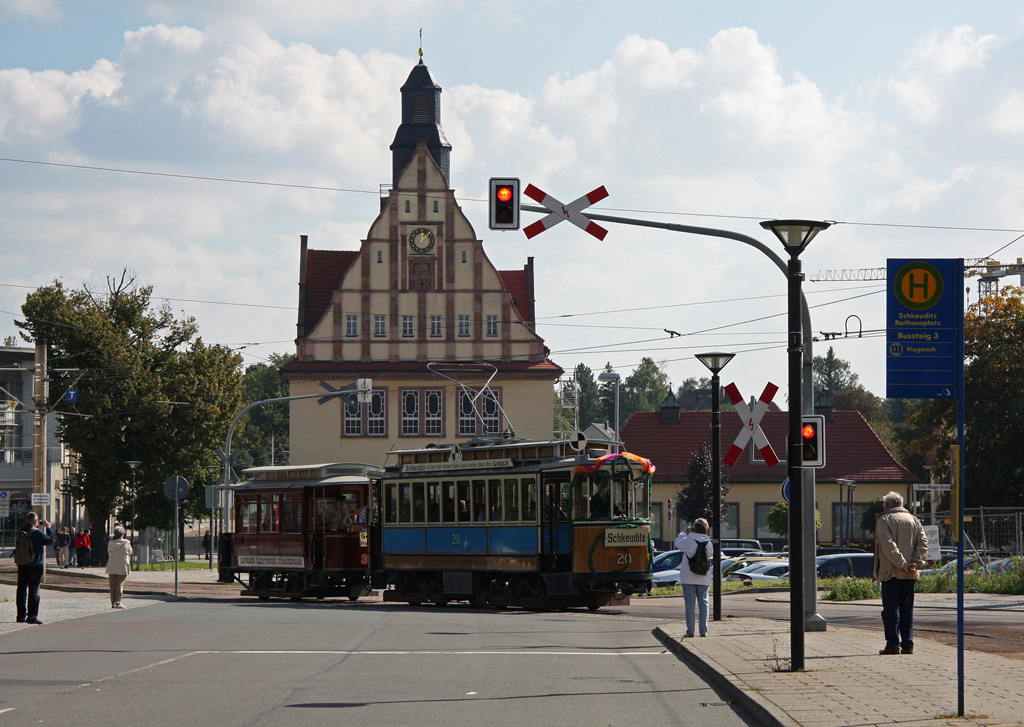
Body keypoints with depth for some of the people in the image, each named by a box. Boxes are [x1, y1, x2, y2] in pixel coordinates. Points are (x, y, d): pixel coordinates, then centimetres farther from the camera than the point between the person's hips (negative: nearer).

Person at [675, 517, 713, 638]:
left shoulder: (689, 541, -12)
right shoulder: (709, 543, -1)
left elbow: (678, 543, 3)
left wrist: (685, 533, 16)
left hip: (689, 578, -3)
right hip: (704, 579, 3)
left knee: (690, 603, 1)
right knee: (703, 603, 9)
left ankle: (690, 630, -1)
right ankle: (703, 630, 6)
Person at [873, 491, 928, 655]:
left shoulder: (884, 520, -3)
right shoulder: (913, 520, 14)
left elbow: (888, 545, -14)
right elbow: (923, 542, 4)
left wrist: (903, 564, -14)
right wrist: (915, 563, -4)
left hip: (891, 573, -5)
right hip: (909, 575, 5)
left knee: (891, 609, -3)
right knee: (907, 610, 8)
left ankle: (893, 643, -8)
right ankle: (907, 644, 5)